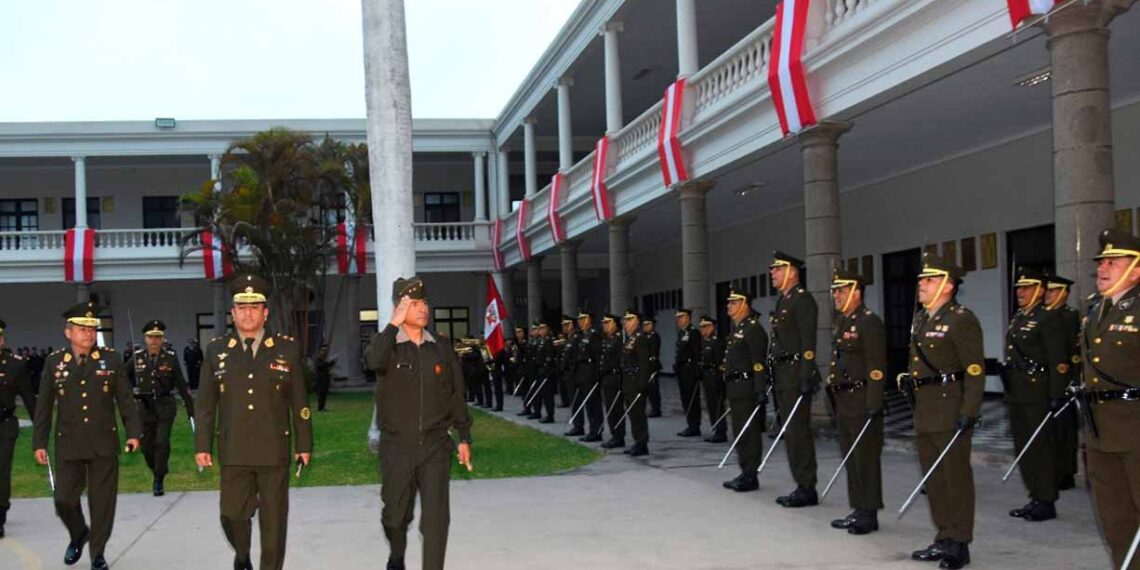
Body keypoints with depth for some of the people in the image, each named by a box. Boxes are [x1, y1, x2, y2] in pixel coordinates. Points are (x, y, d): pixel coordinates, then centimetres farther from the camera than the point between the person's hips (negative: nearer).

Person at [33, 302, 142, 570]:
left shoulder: (110, 359, 1)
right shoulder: (54, 362, 2)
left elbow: (125, 399, 3)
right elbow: (44, 406, 6)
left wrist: (133, 432, -4)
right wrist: (39, 442, 3)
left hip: (104, 443, 0)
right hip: (68, 445, 1)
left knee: (102, 501, 3)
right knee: (64, 500, 2)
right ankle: (78, 534, 33)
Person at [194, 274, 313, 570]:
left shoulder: (287, 348, 1)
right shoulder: (216, 350, 4)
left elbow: (299, 401, 2)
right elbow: (205, 403, 6)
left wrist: (304, 444, 1)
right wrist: (202, 445, 2)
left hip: (274, 451, -1)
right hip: (233, 452, 1)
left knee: (273, 521, 4)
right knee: (232, 515, 6)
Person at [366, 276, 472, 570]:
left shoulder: (441, 346, 4)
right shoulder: (387, 344, -3)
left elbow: (456, 394, 9)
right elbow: (376, 360, -30)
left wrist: (464, 437, 9)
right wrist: (395, 323, -25)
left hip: (435, 445, 1)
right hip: (396, 446, -1)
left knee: (436, 516, -9)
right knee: (396, 513, 15)